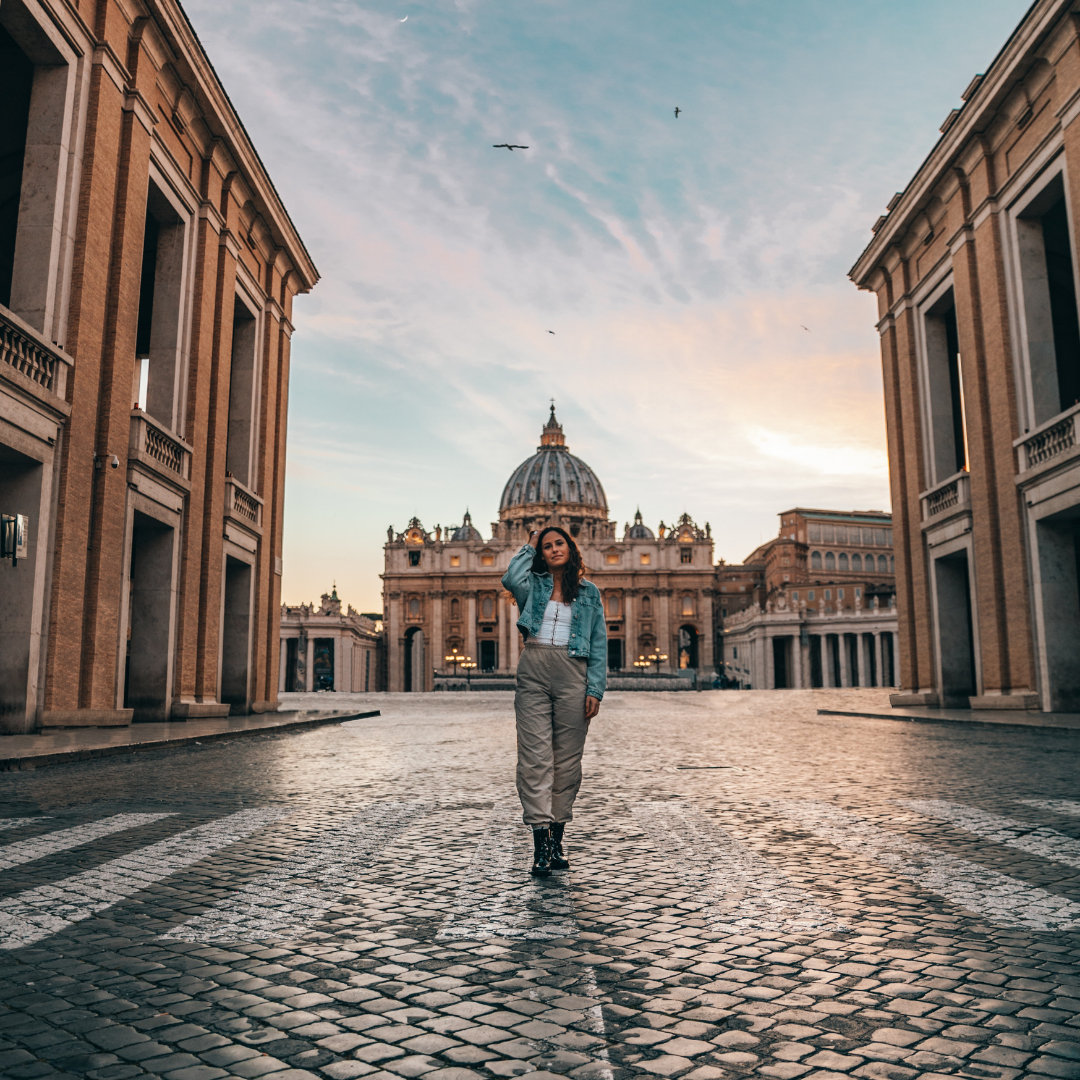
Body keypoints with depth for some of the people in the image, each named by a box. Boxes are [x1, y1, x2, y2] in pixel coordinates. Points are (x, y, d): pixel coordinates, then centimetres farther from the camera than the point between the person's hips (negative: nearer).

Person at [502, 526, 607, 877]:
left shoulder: (589, 592, 13)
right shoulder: (533, 584, 12)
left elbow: (599, 645, 9)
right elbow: (511, 579, -13)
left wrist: (595, 689, -2)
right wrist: (529, 547, 4)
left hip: (572, 675, 1)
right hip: (533, 671, -1)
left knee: (567, 757, 4)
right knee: (534, 756, -7)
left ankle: (556, 840, 14)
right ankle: (540, 843, -5)